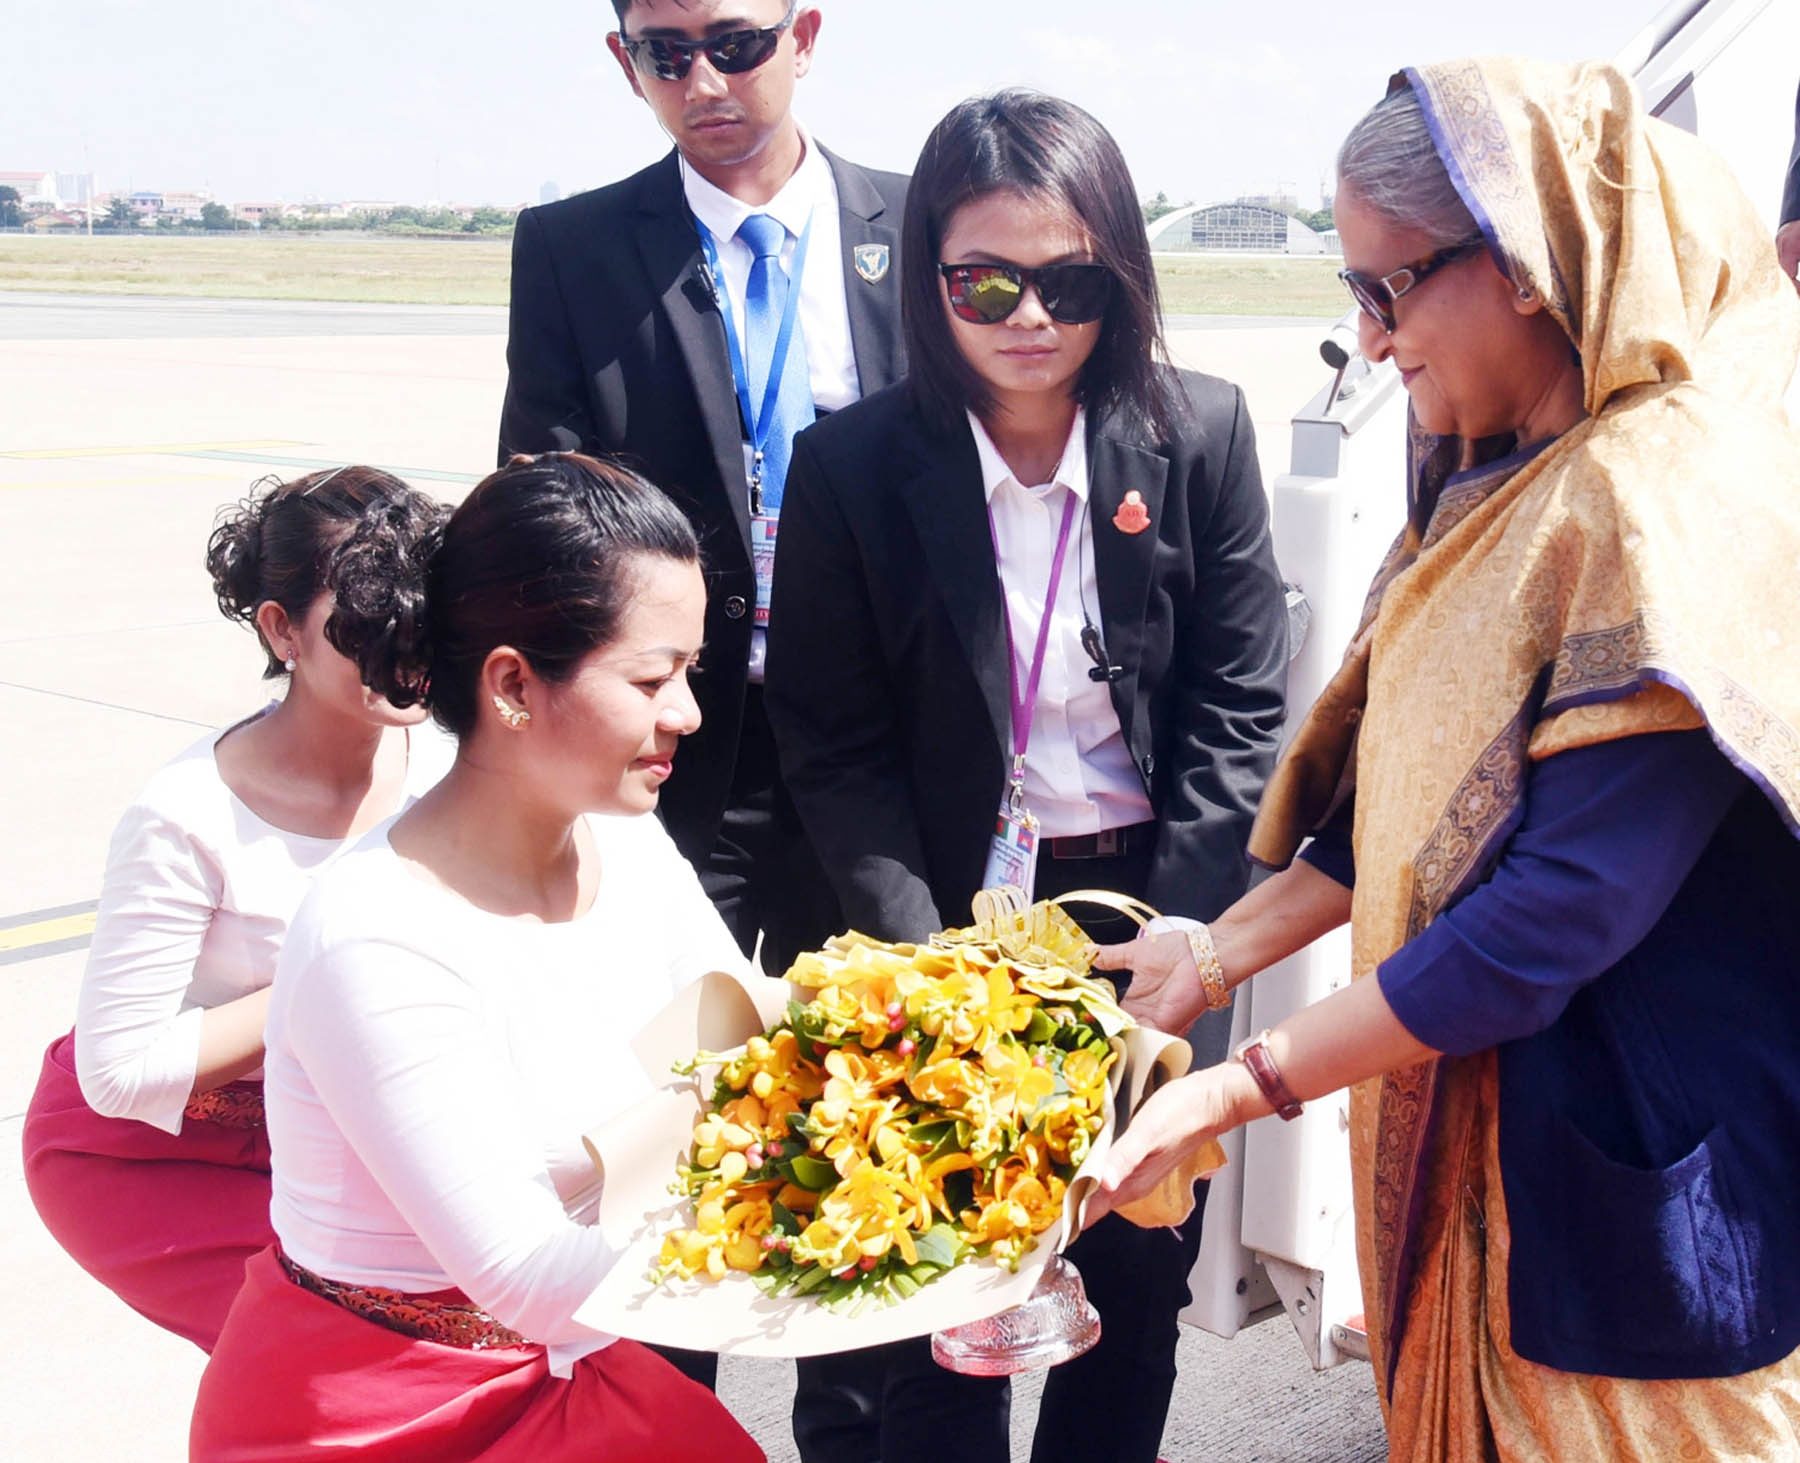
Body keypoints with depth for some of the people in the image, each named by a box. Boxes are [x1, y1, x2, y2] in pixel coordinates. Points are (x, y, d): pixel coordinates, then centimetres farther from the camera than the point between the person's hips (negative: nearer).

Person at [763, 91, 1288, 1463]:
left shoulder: (1200, 435, -5)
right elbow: (834, 744, -4)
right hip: (947, 924, -1)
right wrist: (922, 957, -13)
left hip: (1147, 906, 1)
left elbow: (1239, 706, -2)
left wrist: (1172, 934, -10)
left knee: (1139, 1267, 12)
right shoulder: (852, 464, -7)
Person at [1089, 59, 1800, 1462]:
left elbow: (1558, 915, -26)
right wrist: (1222, 945, 8)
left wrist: (1243, 1087, -22)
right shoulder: (1501, 480, 6)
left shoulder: (1673, 505, -24)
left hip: (1640, 1182, -8)